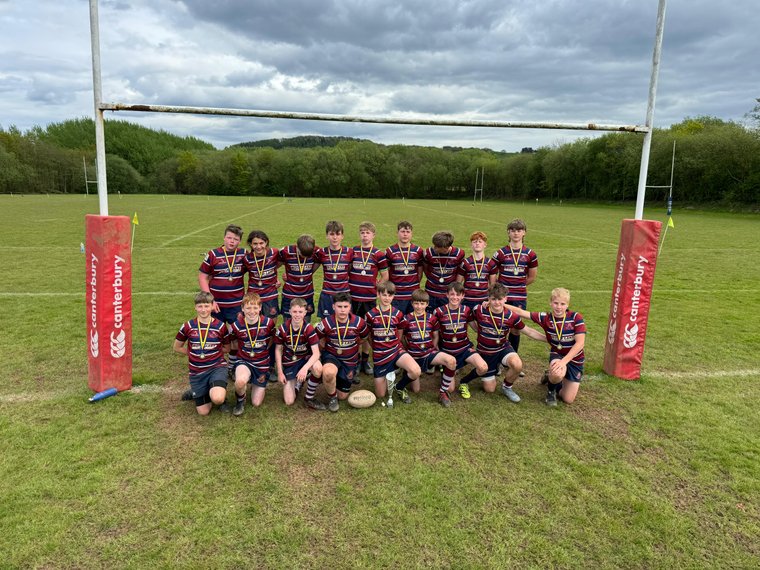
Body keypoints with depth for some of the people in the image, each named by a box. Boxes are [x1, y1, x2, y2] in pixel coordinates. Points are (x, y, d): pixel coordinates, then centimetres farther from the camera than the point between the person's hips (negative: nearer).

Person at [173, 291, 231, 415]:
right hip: (197, 372, 2)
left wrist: (213, 351, 0)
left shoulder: (220, 326, -5)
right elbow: (177, 347, 11)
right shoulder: (188, 326, -2)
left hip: (217, 367, -2)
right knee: (203, 412, 1)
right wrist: (194, 353, 3)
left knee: (217, 399, -30)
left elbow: (226, 348, 9)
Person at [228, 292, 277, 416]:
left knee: (256, 403, 6)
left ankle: (260, 386, 39)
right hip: (244, 361, -1)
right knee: (240, 381, -38)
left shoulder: (268, 323, -13)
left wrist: (263, 350, 2)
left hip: (262, 364, 1)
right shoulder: (237, 326, -14)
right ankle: (240, 400, -2)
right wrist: (244, 350, -2)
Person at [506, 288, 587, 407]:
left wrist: (564, 361, -31)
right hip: (557, 355, 0)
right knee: (557, 374, -38)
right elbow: (520, 312, -12)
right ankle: (551, 390, 0)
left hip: (575, 359, 0)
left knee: (568, 399, -1)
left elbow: (580, 342, -22)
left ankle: (551, 376, 29)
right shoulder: (545, 318, -12)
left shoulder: (576, 317, -17)